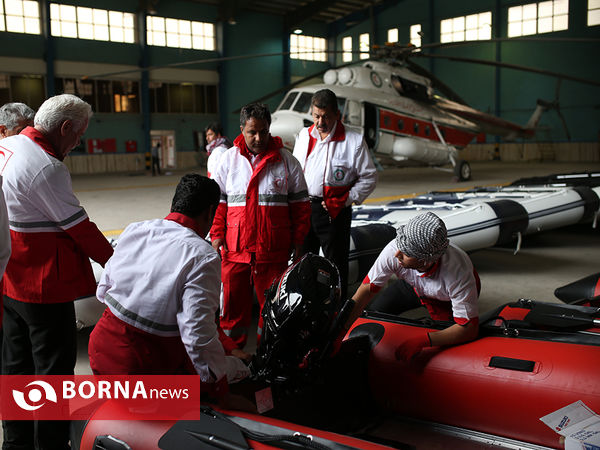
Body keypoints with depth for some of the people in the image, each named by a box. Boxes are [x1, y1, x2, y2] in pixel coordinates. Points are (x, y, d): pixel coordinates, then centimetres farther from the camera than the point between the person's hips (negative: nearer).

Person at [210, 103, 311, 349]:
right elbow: (217, 201, 8)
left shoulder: (287, 161, 2)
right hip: (235, 248, 1)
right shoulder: (229, 159, 5)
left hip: (273, 250, -1)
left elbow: (300, 204, 6)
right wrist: (216, 234, 1)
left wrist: (298, 240, 2)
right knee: (233, 300, 8)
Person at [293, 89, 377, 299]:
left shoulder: (353, 141, -8)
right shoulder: (304, 135, 8)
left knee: (336, 266, 5)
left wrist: (345, 200, -12)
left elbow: (369, 177, -4)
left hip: (334, 211, -5)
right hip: (303, 208, 5)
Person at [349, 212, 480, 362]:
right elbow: (367, 290, -29)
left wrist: (422, 340, -50)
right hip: (420, 288, 3)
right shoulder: (393, 250, -38)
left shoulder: (458, 272, -45)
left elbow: (470, 329, -39)